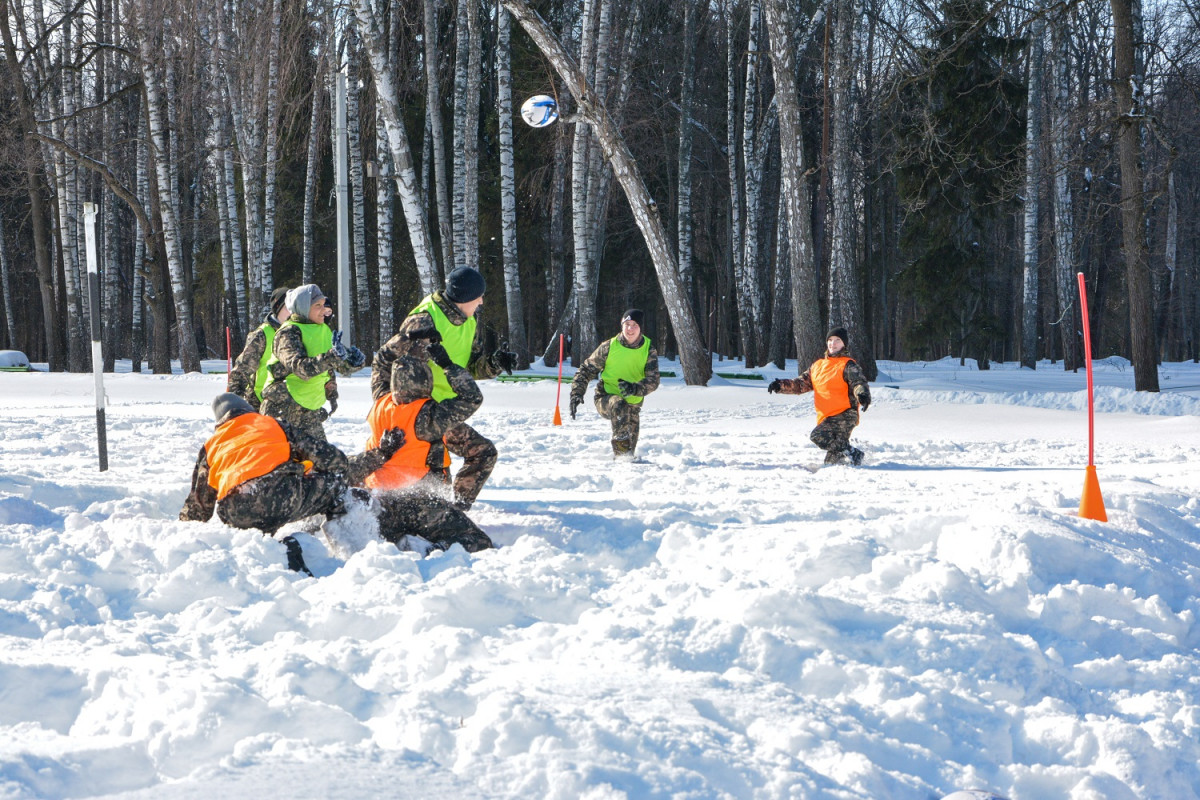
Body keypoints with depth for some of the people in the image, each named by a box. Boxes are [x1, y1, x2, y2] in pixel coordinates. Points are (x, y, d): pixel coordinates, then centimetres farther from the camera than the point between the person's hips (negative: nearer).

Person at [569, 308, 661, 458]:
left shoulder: (648, 350, -3)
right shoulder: (609, 346, -6)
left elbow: (653, 380, -15)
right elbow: (586, 370, 3)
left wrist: (635, 388, -37)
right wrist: (577, 393, -12)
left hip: (632, 402, 3)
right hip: (606, 399, -3)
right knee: (618, 404, -36)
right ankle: (620, 450, -36)